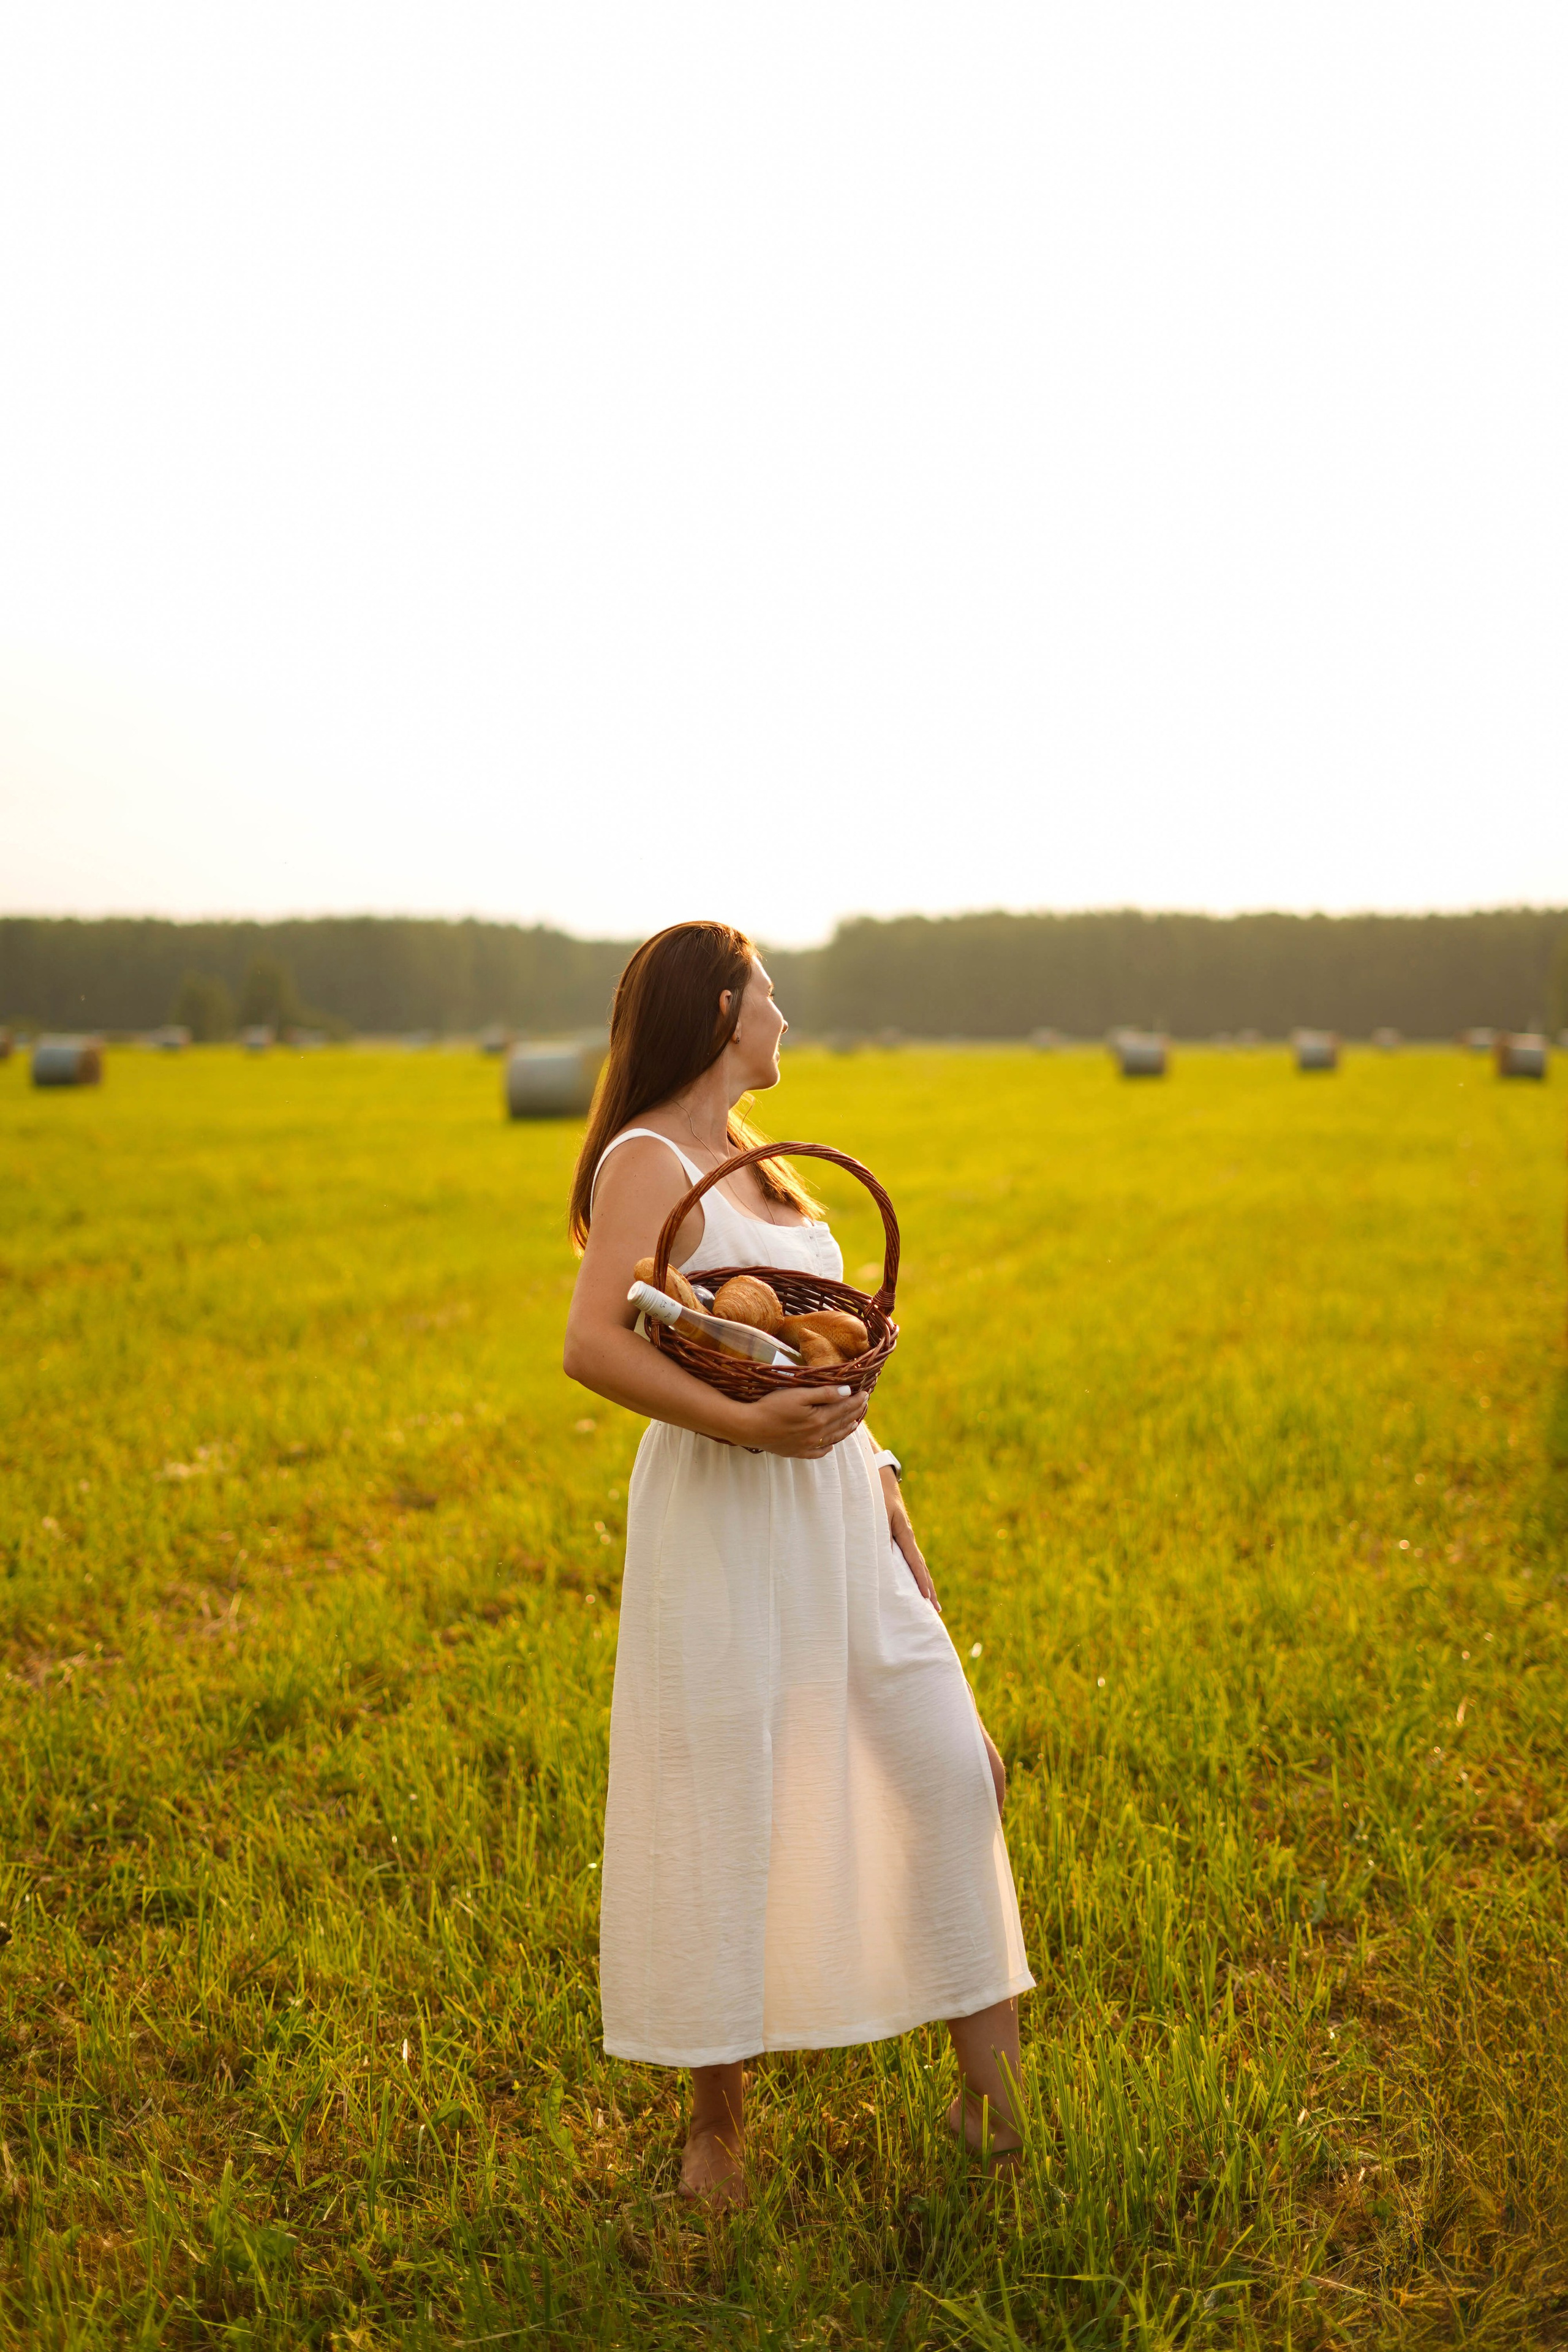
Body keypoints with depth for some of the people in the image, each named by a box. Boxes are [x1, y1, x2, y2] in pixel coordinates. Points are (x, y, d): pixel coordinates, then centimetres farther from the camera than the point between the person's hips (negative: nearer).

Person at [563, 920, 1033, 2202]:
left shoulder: (755, 1161, 16)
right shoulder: (647, 1161, -10)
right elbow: (594, 1346, -23)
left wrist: (887, 1500, 16)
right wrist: (744, 1423, -29)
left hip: (834, 1509, 8)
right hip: (722, 1516, -8)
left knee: (951, 1765, 6)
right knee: (725, 1811, 3)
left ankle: (991, 2072, 20)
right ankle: (718, 2121, 21)